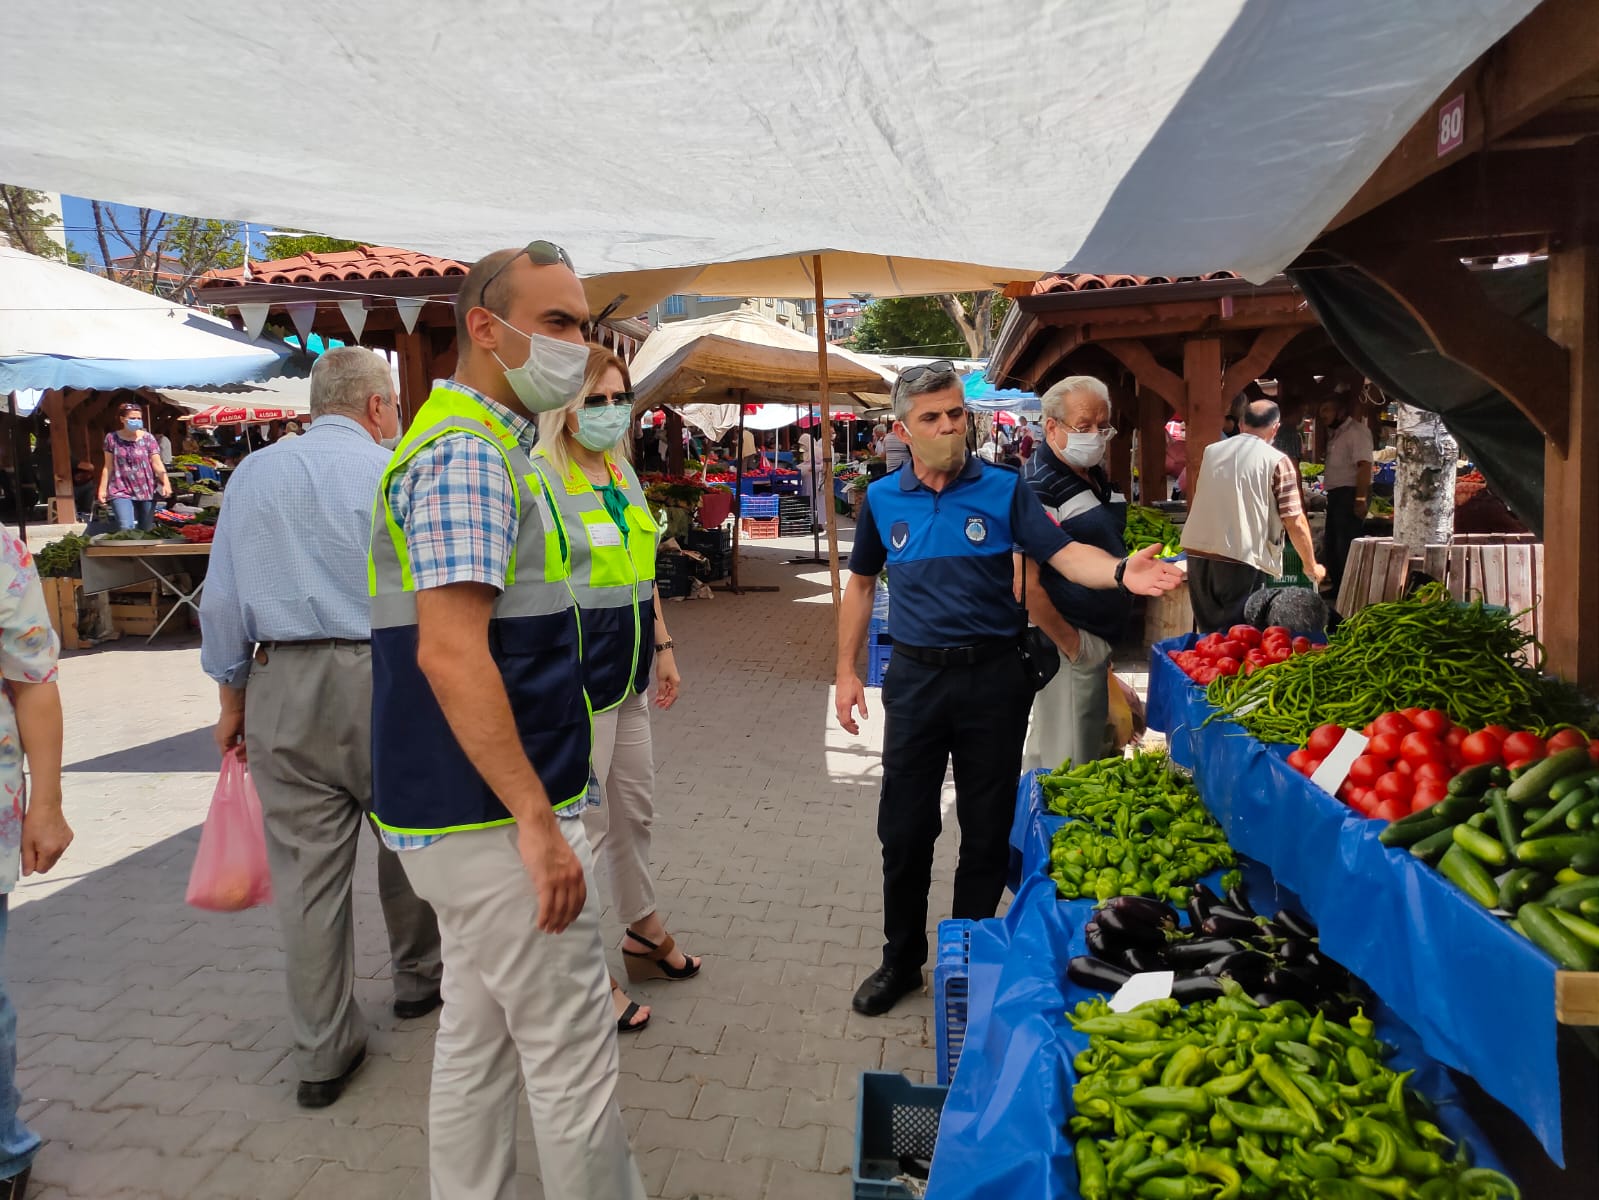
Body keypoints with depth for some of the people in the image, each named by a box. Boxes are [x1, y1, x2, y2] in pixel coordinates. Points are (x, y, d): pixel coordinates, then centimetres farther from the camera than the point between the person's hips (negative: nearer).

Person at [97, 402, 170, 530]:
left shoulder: (147, 438, -1)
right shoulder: (112, 438, 0)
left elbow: (157, 464, -7)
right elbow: (108, 466, 5)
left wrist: (166, 483, -23)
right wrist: (103, 489, 3)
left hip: (146, 490, 1)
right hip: (121, 491, -1)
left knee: (146, 530, 10)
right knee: (126, 529, -16)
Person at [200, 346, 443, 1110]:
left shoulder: (254, 474, 8)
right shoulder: (393, 475, -3)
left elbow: (223, 598, 6)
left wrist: (231, 697, 14)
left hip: (284, 683, 3)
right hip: (383, 678, -3)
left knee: (306, 869, 7)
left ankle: (324, 1052, 16)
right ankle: (418, 977, 38)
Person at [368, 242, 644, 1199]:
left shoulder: (487, 446, 15)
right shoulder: (469, 454, -16)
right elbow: (449, 652, -25)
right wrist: (537, 820, -24)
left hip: (477, 816, 10)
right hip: (500, 820, -10)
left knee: (478, 1044, 18)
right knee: (574, 1055, 2)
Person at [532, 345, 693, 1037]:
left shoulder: (623, 473, 11)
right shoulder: (538, 478, -14)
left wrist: (662, 645, 18)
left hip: (627, 669, 8)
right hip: (573, 672, -8)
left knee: (636, 806, 20)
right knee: (581, 823, 2)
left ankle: (643, 930, 40)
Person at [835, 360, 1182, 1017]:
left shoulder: (1004, 489, -4)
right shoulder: (883, 499, 2)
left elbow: (1066, 554, -13)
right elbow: (861, 583, 12)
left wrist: (1121, 571, -34)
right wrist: (847, 671, 7)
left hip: (992, 677, -1)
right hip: (915, 678, 1)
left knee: (987, 831, 10)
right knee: (904, 829, 8)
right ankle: (901, 958, 28)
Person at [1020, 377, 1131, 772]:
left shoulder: (1095, 477, 11)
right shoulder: (1037, 488, -19)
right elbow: (1023, 582, -26)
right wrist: (1070, 643, -20)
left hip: (1101, 641, 10)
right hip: (1071, 646, -10)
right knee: (1070, 766, 0)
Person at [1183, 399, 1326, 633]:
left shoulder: (1211, 451, 12)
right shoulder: (1277, 462, -2)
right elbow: (1295, 522, -3)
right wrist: (1311, 566, 9)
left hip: (1197, 554, 5)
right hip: (1241, 561, -5)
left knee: (1208, 634, 15)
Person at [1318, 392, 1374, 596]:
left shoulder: (1357, 431, -12)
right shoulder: (1335, 433, 17)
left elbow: (1364, 466, -21)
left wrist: (1360, 499, -25)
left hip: (1349, 493, -10)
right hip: (1335, 494, 10)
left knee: (1345, 546, -10)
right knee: (1332, 544, 15)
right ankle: (1337, 588, 24)